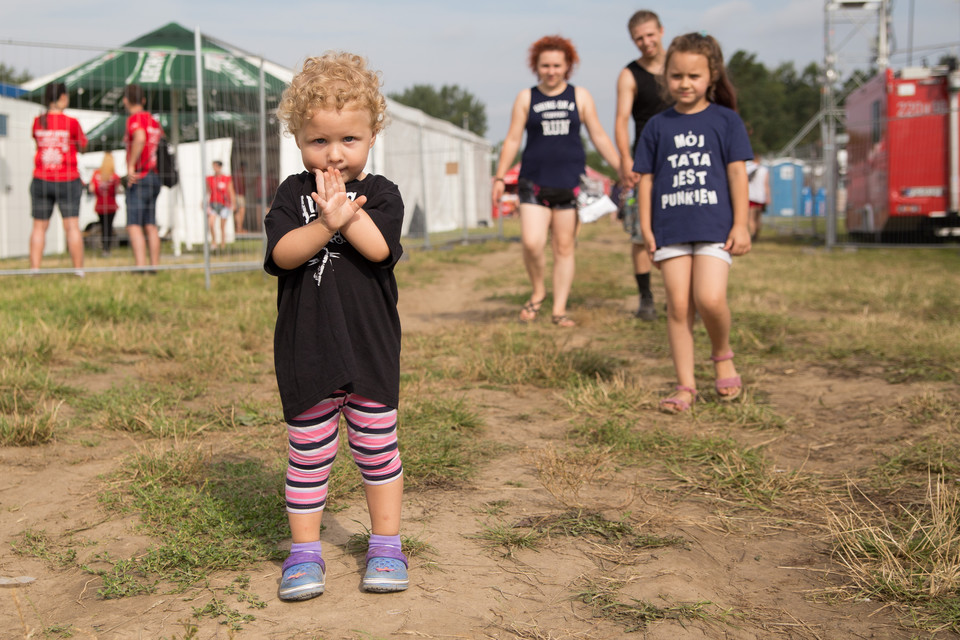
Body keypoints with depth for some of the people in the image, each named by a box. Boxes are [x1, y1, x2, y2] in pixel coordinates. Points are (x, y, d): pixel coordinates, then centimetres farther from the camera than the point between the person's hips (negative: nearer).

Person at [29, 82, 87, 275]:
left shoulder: (38, 122, 0)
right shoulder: (71, 122, -10)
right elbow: (82, 146, 3)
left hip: (41, 181, 3)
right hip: (68, 180, -3)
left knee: (39, 226, 8)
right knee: (72, 226, -2)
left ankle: (35, 269, 5)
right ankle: (78, 270, 0)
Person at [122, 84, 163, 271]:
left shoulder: (135, 118, -9)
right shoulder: (153, 120, 17)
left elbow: (140, 138, -29)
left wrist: (131, 166, -26)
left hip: (139, 178, -9)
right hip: (154, 177, 9)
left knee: (134, 225, -12)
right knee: (150, 225, 12)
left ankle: (140, 267, -22)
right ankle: (154, 267, 14)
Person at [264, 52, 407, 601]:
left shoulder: (381, 194, 1)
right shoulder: (294, 194, 3)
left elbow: (379, 247, -16)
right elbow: (281, 254, -12)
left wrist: (345, 209, -21)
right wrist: (327, 223, -26)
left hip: (370, 346, 0)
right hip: (306, 347, 1)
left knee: (377, 446, 9)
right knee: (308, 450, 8)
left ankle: (386, 543, 23)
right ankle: (305, 550, 21)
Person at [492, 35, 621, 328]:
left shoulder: (580, 97, 8)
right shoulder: (526, 98, 7)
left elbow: (599, 137, 10)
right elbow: (512, 140, 8)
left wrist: (623, 168, 5)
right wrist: (499, 177, 0)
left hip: (569, 182, 1)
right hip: (534, 182, -1)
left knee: (564, 247, 3)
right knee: (532, 243, -15)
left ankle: (559, 309, 11)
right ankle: (538, 292, 11)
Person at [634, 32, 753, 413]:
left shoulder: (725, 120, 4)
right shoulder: (658, 127, 8)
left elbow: (737, 173, 2)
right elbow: (646, 178, 10)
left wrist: (741, 225, -3)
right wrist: (646, 228, 4)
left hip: (714, 225, -2)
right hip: (670, 229, 2)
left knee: (710, 298, -17)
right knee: (678, 306, 0)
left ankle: (722, 355, 13)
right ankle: (685, 385, 9)